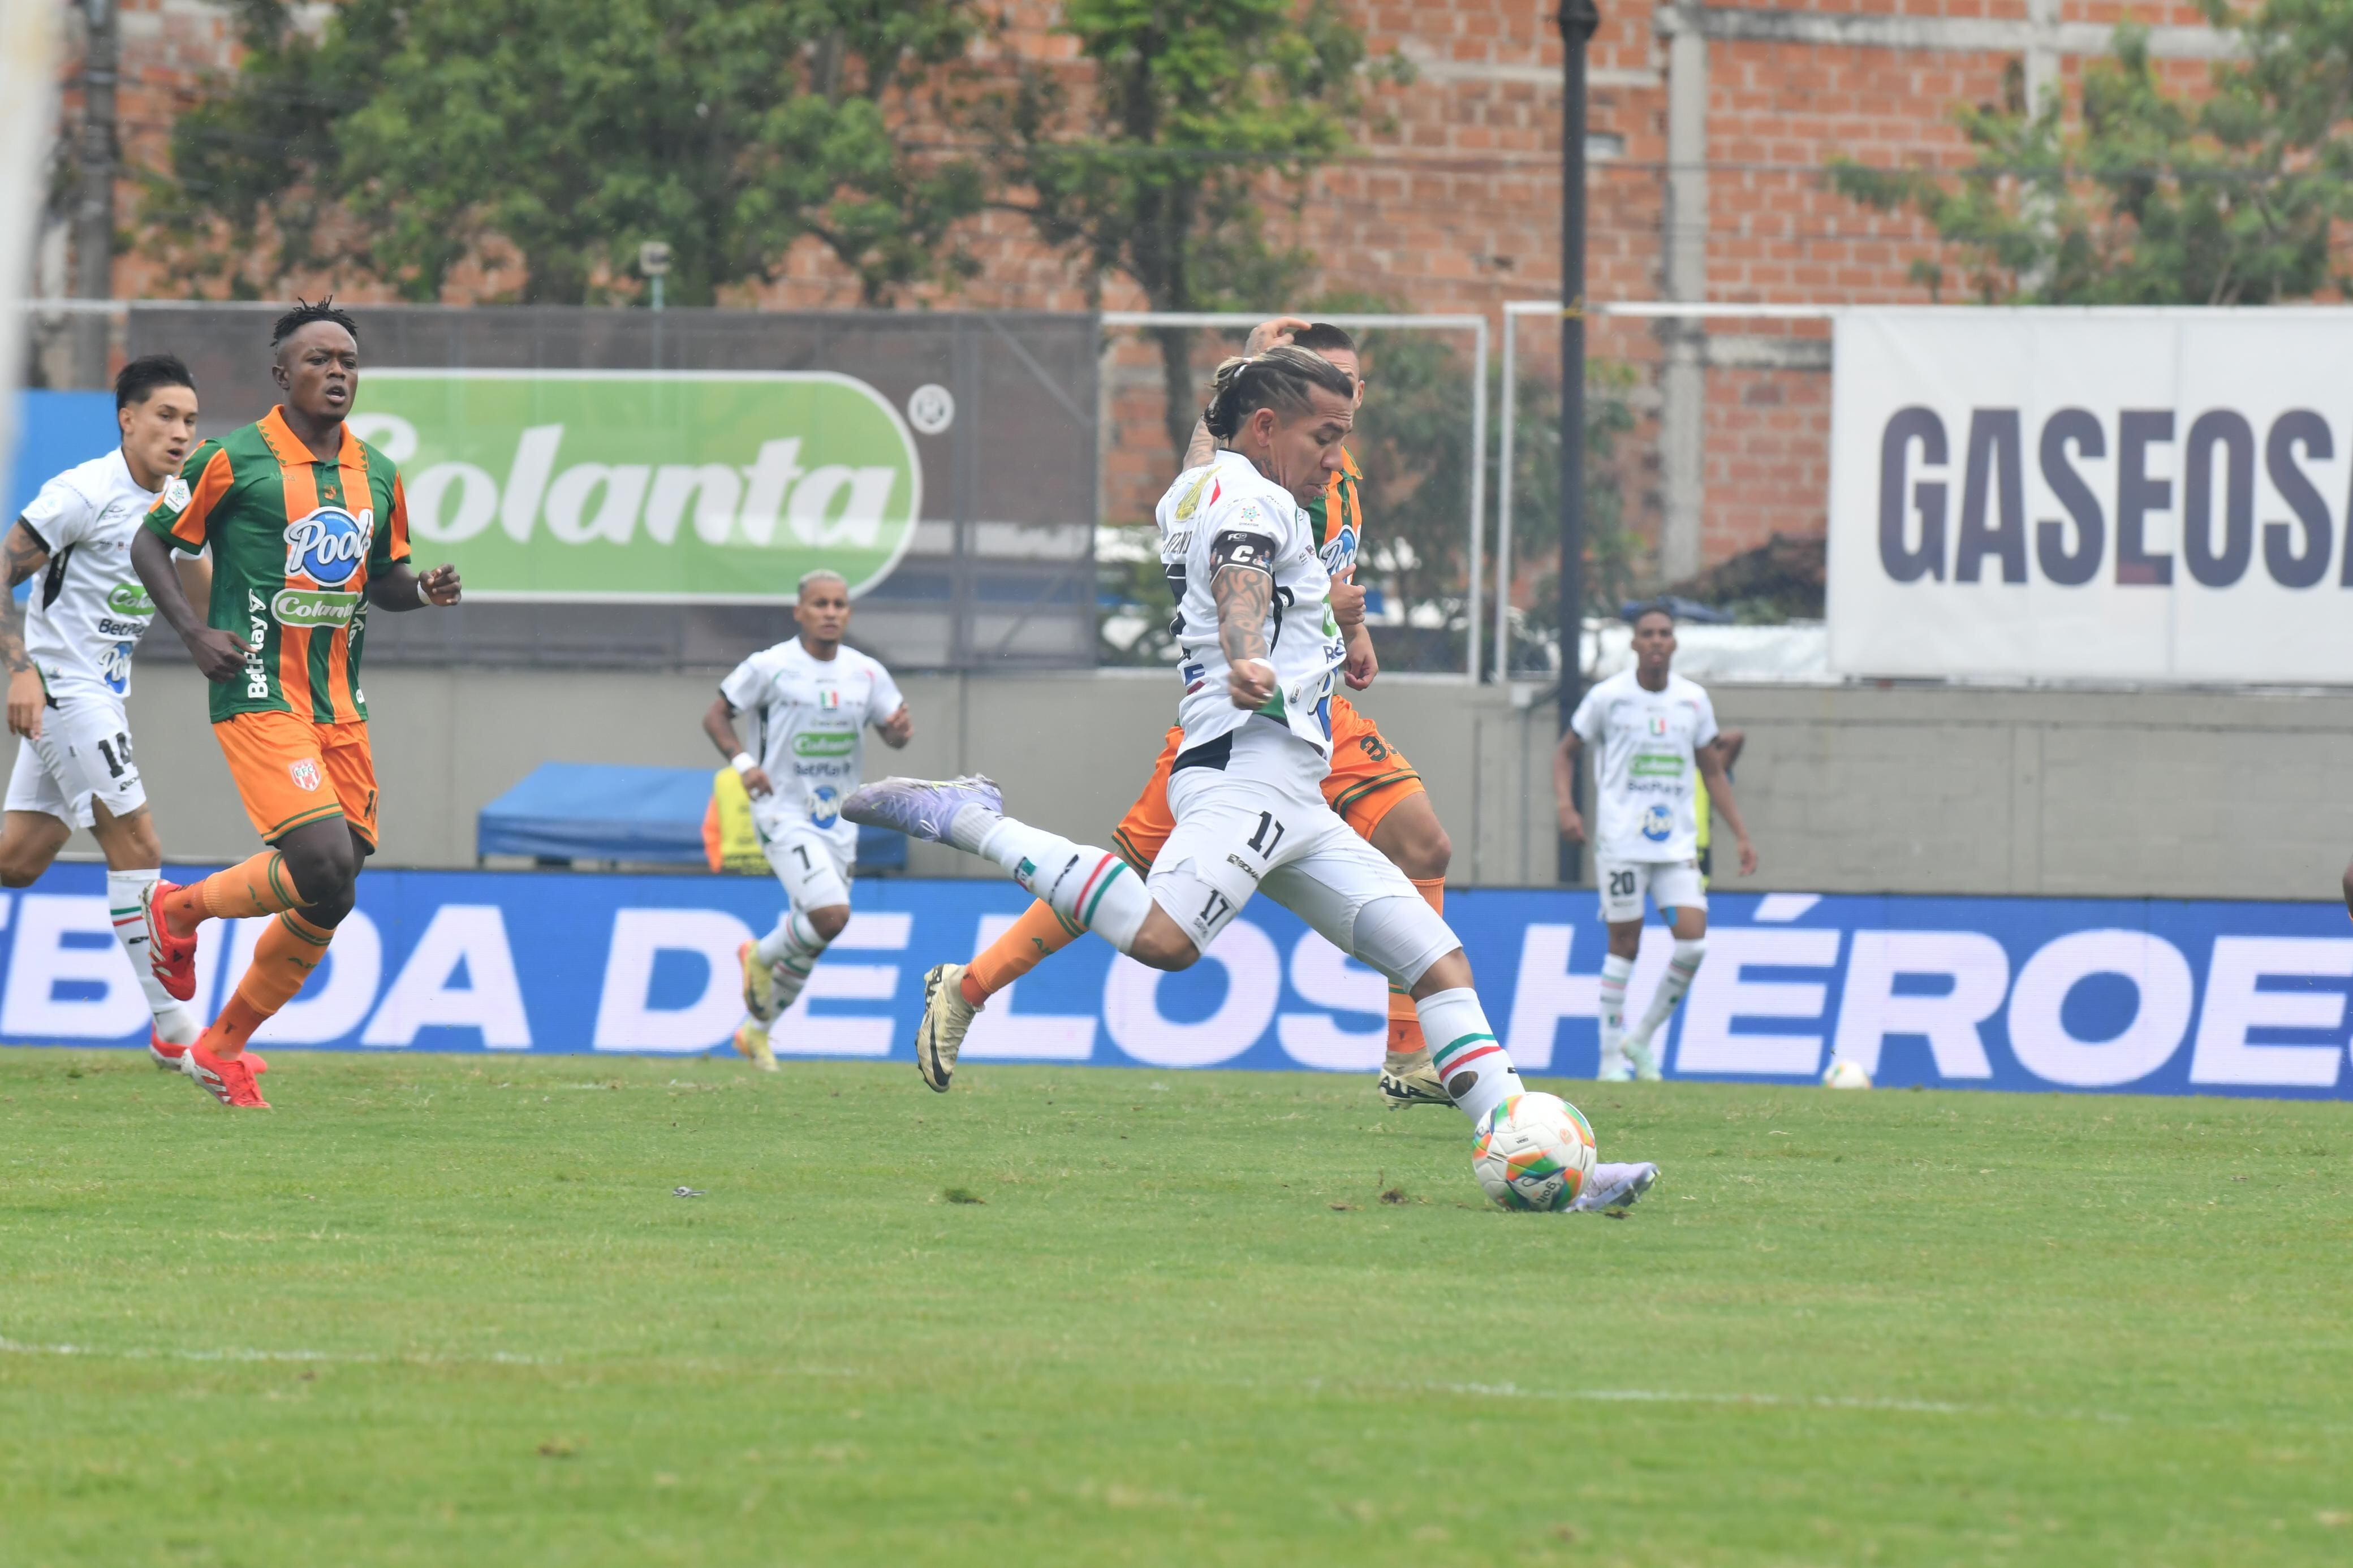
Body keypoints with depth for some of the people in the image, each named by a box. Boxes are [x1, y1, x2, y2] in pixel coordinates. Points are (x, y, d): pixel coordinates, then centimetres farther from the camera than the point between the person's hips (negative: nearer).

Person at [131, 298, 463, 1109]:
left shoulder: (377, 475, 11)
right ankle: (180, 909, 6)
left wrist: (424, 588, 0)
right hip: (259, 699, -6)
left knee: (326, 905, 4)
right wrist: (196, 631, -13)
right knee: (324, 866, -21)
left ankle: (221, 1047, 22)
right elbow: (150, 544, 1)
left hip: (341, 706, 6)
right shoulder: (233, 461, -6)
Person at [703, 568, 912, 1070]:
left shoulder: (866, 674, 4)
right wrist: (741, 761, -20)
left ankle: (755, 1029, 31)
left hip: (838, 821, 5)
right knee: (830, 915, -24)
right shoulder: (769, 667, -9)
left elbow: (893, 734, 12)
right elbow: (716, 717, -2)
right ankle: (761, 956, 6)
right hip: (784, 815, -5)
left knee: (809, 942, 11)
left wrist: (901, 730, -13)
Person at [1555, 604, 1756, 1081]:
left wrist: (1742, 836, 12)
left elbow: (1713, 772, 17)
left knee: (1693, 942, -9)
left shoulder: (1694, 701, 8)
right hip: (1621, 841, -3)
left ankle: (1641, 1039, 8)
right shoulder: (1608, 697, -1)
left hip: (1678, 843, 3)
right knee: (1625, 945, -3)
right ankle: (1612, 1056, 7)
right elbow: (1567, 752, 8)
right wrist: (1566, 806, -10)